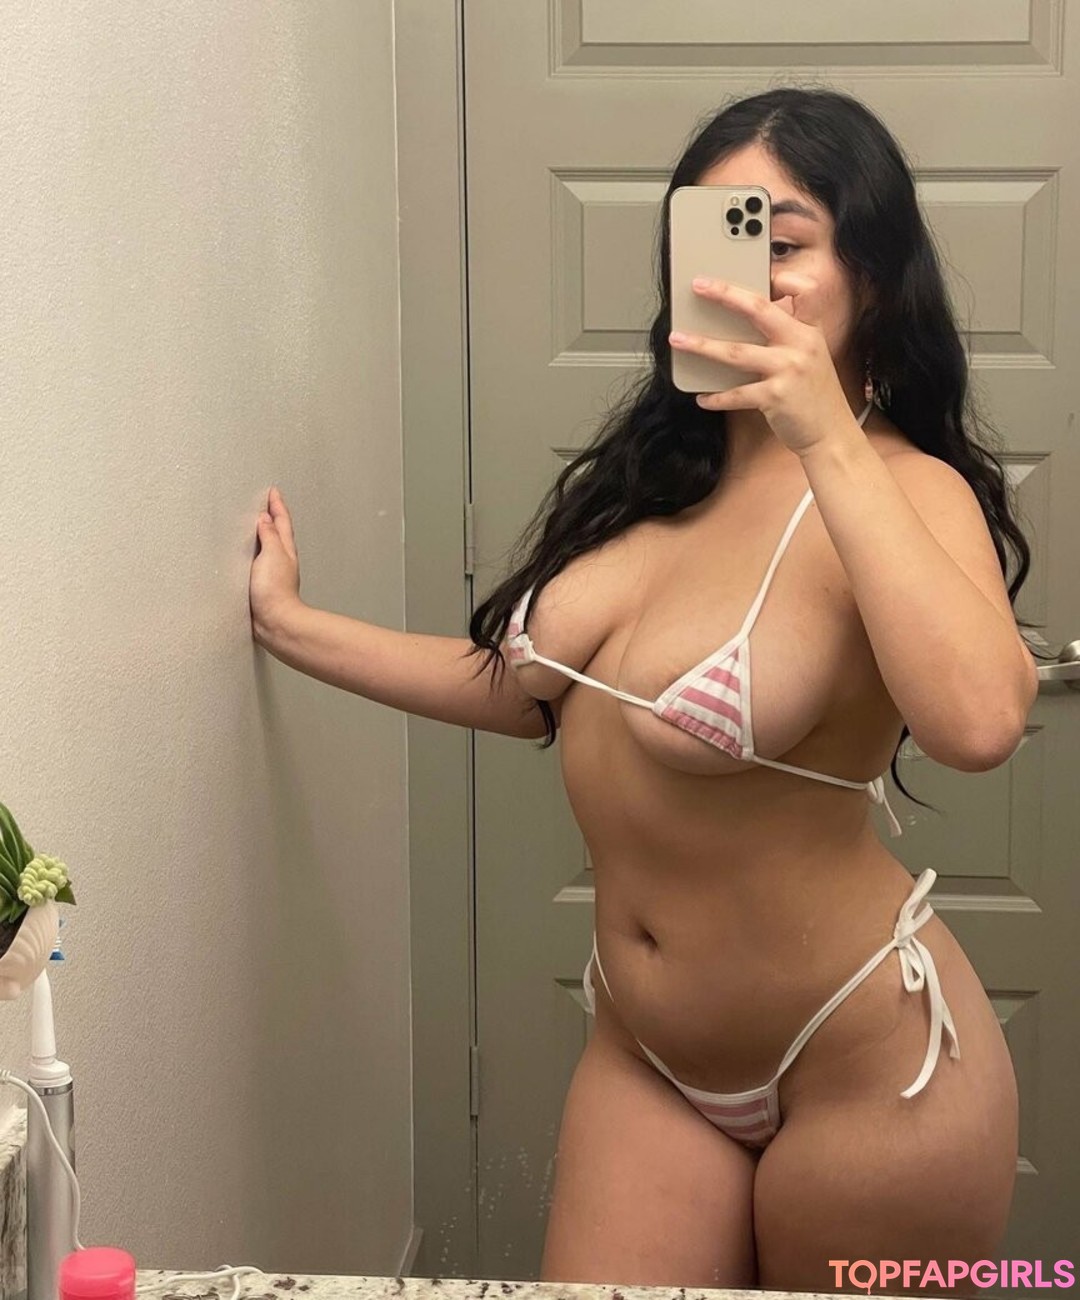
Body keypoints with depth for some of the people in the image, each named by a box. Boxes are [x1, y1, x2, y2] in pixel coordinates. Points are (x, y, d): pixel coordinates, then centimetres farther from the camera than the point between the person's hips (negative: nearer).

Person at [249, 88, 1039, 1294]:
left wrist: (828, 444, -36)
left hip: (866, 1070, -6)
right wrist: (290, 624, 14)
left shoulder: (902, 490, -18)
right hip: (649, 1056, 6)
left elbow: (978, 722, -39)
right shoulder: (661, 466, 3)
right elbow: (536, 686, 12)